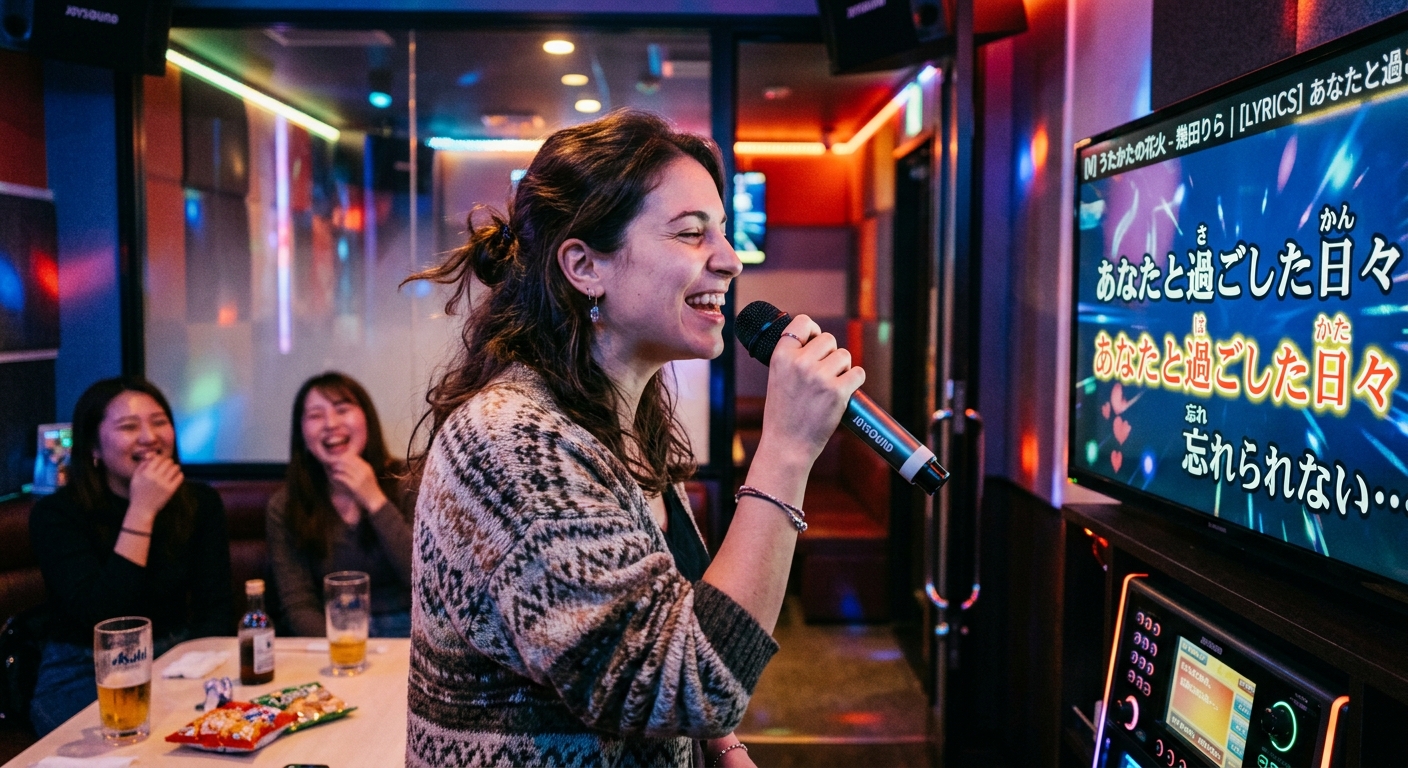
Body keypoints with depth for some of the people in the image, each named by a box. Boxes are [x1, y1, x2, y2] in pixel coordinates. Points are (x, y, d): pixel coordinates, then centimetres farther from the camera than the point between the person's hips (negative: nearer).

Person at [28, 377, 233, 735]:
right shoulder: (55, 515, -10)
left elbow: (215, 609, -2)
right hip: (84, 676, -3)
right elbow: (101, 616, -23)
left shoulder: (200, 503, 1)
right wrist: (142, 511, -24)